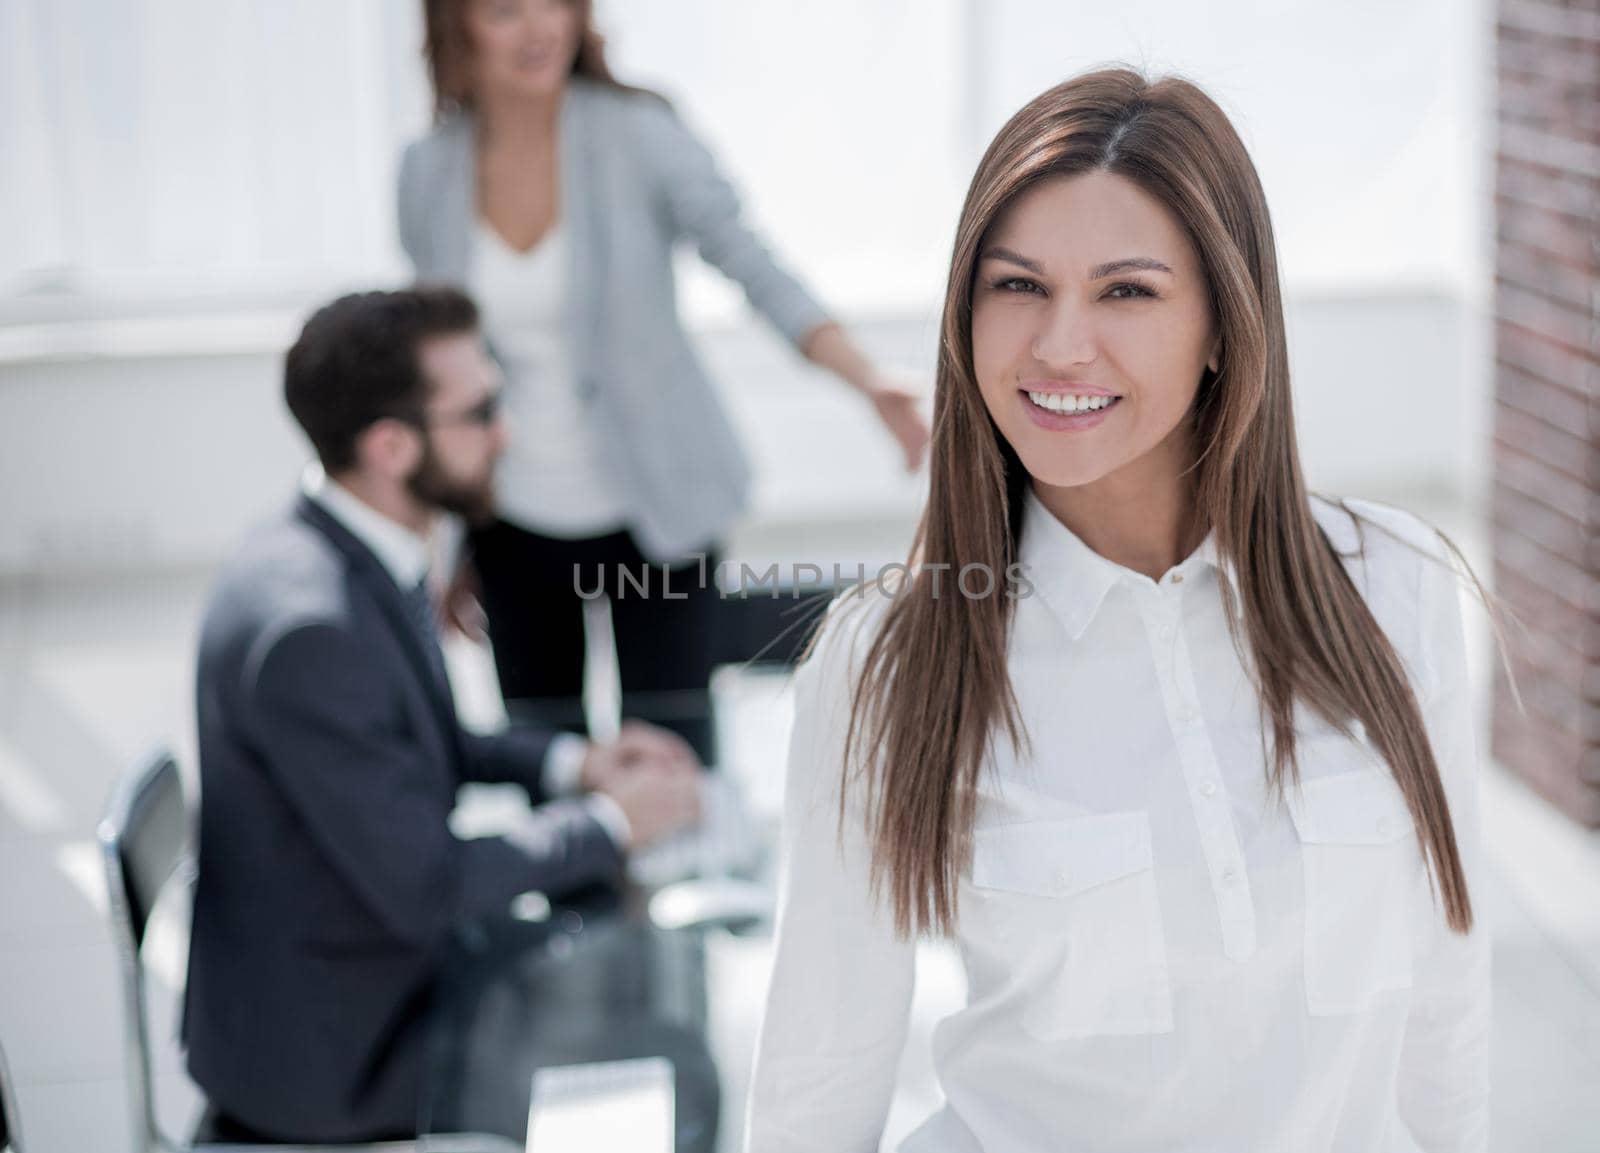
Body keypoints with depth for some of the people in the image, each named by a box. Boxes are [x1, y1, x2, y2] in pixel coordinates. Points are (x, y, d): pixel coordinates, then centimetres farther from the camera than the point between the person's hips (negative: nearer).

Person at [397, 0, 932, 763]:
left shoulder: (638, 136, -13)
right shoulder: (429, 174, -2)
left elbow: (756, 270, -15)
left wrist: (868, 380, -31)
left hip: (653, 507, -3)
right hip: (516, 521, 3)